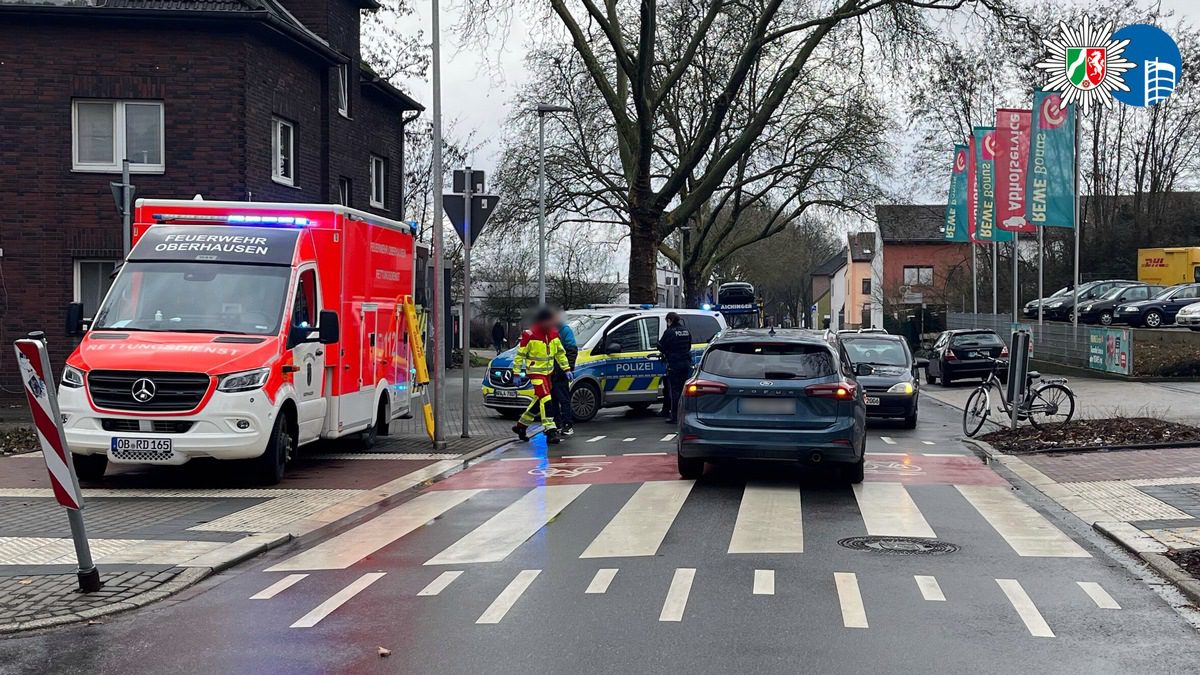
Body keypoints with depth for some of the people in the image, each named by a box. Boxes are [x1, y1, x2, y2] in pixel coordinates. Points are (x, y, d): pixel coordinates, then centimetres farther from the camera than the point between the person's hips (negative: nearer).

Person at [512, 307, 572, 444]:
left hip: (548, 371, 7)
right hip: (535, 372, -7)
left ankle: (521, 425, 29)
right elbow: (520, 354, -8)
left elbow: (560, 352, 14)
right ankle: (550, 430, -20)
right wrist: (517, 372, -8)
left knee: (539, 400, 14)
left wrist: (566, 368, 10)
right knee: (545, 399, -18)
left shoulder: (553, 334, 3)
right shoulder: (529, 335, -16)